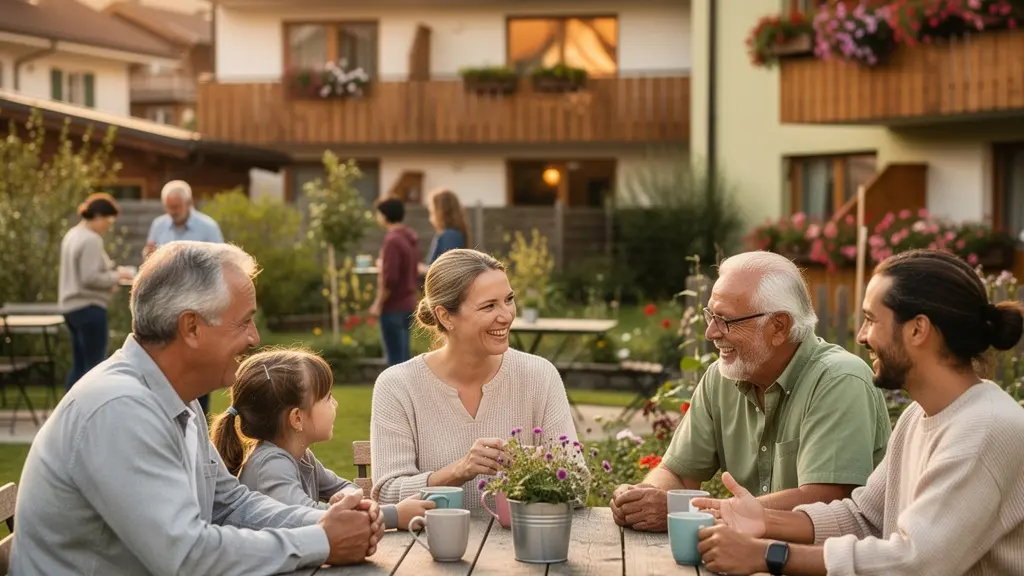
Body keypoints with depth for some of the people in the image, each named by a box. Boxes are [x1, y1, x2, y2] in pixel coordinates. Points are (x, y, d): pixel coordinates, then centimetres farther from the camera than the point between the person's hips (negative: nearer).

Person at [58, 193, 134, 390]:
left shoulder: (73, 235, 14)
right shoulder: (91, 240, -17)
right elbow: (90, 277, -23)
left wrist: (110, 274, 12)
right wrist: (115, 276, -9)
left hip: (72, 306, 10)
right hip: (89, 307, -10)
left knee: (79, 364, 14)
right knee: (94, 365, -6)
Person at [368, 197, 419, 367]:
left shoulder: (392, 240, -19)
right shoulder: (410, 236, 10)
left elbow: (389, 278, -22)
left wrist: (378, 303, -13)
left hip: (393, 306, -9)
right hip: (407, 303, 9)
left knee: (395, 358, -4)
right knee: (402, 355, 14)